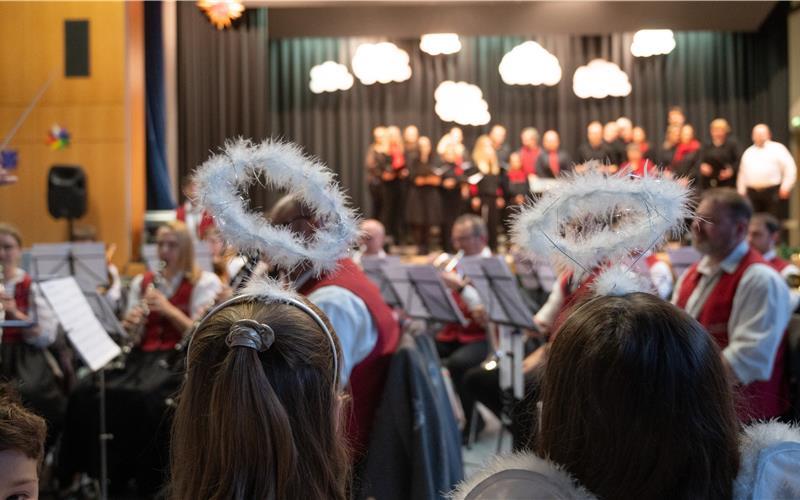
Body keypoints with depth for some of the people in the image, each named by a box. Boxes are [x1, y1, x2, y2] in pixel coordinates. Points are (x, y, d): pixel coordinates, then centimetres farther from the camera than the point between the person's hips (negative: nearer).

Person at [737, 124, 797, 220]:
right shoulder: (748, 152, 20)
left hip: (773, 192, -4)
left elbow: (790, 168, -1)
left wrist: (786, 187, -10)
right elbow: (742, 174, 21)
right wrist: (741, 193, 13)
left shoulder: (778, 148, 6)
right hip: (752, 193, 4)